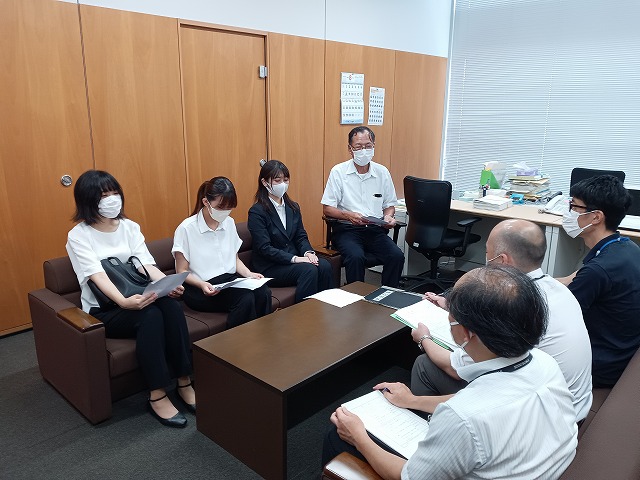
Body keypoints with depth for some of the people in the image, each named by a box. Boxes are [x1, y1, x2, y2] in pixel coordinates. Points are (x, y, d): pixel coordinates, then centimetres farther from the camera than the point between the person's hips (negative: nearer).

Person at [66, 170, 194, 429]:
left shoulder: (130, 227, 8)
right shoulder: (79, 236, -6)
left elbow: (147, 265, -3)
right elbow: (98, 276, -21)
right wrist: (124, 301, -39)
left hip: (136, 298, 4)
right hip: (104, 310, -4)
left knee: (172, 306, -28)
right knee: (151, 315, -33)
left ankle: (184, 383, -19)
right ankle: (157, 396, -23)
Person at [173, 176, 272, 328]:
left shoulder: (229, 223, 9)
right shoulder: (186, 229, -8)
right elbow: (182, 272, -4)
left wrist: (249, 273, -1)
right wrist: (202, 285, -22)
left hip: (229, 280, 6)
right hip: (199, 288, -5)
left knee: (263, 293, -25)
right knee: (245, 299, -31)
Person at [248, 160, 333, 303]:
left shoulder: (293, 207, 14)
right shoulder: (257, 212, -8)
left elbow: (301, 236, 12)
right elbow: (264, 248, -15)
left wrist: (308, 252, -11)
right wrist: (294, 258, -22)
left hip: (295, 258, 6)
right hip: (270, 267, -6)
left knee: (324, 266, -22)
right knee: (309, 270, -30)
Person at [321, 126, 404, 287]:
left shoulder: (382, 172, 10)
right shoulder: (338, 172, 0)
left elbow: (389, 205, 20)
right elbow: (327, 209, -2)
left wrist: (388, 216, -3)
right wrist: (349, 215, -20)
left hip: (376, 229, 3)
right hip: (347, 229, -3)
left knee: (397, 256, -22)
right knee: (356, 257, -32)